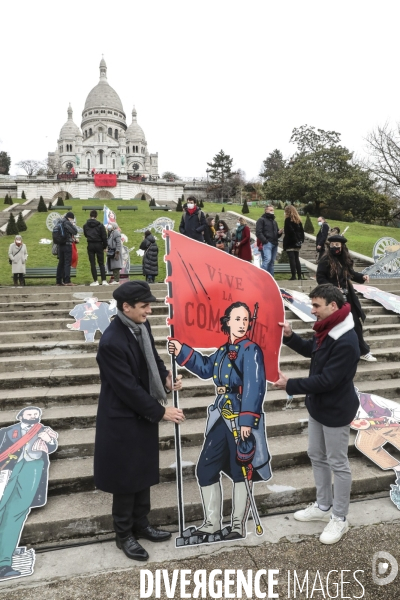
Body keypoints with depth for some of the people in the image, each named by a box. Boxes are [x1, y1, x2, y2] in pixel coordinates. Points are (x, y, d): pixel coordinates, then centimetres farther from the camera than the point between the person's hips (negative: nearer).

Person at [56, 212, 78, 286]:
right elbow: (75, 231, -10)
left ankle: (59, 281, 16)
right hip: (67, 245, -8)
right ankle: (67, 281, -12)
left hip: (60, 245, 8)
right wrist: (72, 224, 6)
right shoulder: (67, 223, -10)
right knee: (67, 263, -8)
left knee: (61, 263, 12)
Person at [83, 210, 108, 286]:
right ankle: (104, 280, 0)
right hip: (99, 245, -1)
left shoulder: (85, 225, 2)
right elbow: (104, 237, -6)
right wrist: (105, 246, 3)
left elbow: (85, 235, 12)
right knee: (101, 263, 5)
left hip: (90, 245, 1)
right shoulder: (100, 225, -6)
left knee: (92, 264, 4)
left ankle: (95, 281, 2)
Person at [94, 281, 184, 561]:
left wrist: (166, 377, -9)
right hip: (123, 420, -8)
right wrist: (161, 412, -19)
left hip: (143, 414, 8)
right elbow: (128, 388, -25)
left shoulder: (142, 326, -3)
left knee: (144, 472, 20)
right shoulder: (111, 342, -28)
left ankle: (141, 524, 40)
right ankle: (124, 534, 32)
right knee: (126, 477, 10)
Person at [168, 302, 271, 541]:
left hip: (241, 421, -8)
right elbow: (206, 368, 25)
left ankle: (238, 524, 27)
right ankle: (212, 523, 27)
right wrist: (182, 352, 19)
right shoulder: (223, 350, 9)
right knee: (206, 468, 11)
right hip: (221, 418, 8)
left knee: (240, 472, 8)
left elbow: (254, 386, -23)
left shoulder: (251, 350, -14)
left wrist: (247, 420, -29)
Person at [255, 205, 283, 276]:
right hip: (267, 243, -8)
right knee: (267, 259, -22)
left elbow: (276, 234, 31)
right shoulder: (261, 220, 2)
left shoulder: (274, 221, 26)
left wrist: (279, 233, 7)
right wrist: (265, 241, -18)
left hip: (274, 244, 8)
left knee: (272, 261, 6)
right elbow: (258, 232, -9)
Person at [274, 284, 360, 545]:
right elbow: (311, 351, 17)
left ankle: (340, 518, 27)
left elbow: (327, 380, -29)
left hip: (336, 411, -9)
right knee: (317, 456, 21)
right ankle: (324, 506, 39)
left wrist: (290, 384, -25)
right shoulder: (328, 330, 0)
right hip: (318, 406, 10)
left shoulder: (346, 342, -30)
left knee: (338, 463, 8)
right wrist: (290, 336, 2)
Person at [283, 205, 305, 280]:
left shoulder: (288, 219, -7)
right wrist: (301, 240, 11)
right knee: (297, 259, 10)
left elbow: (288, 232, -16)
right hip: (297, 243, 7)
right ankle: (299, 276, 9)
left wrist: (285, 243, -16)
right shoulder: (298, 220, 14)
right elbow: (302, 231, 12)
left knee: (292, 259, -7)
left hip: (290, 243, -7)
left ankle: (293, 276, -10)